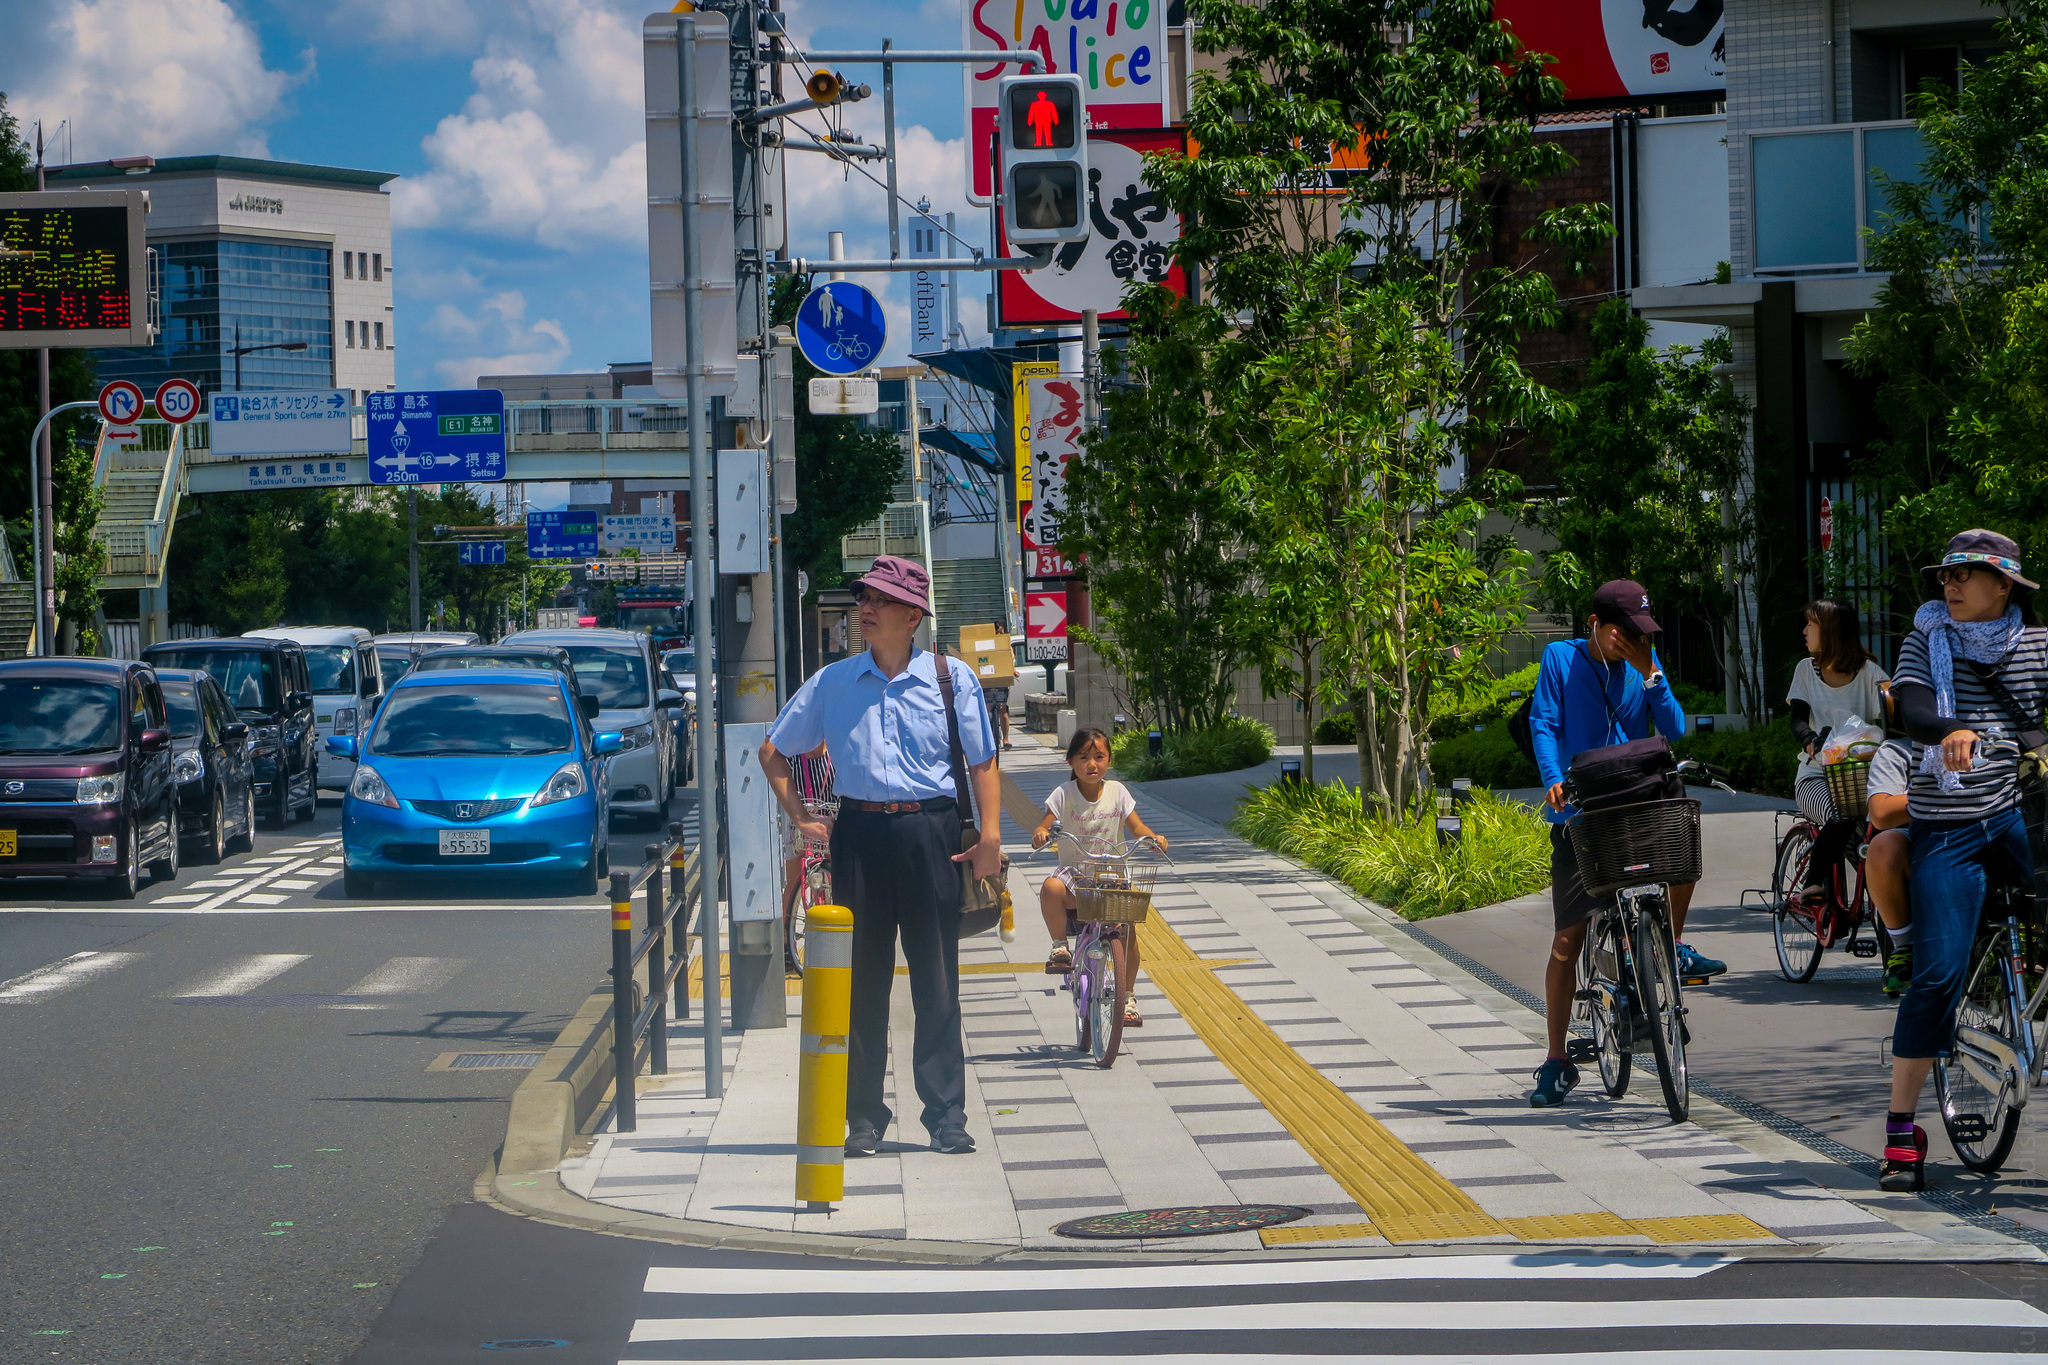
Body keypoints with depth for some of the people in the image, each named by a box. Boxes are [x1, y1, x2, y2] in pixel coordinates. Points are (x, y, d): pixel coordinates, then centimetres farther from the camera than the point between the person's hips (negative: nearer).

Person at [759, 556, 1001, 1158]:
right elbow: (773, 751, 17)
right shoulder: (833, 681, 7)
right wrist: (799, 818, 8)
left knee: (936, 978, 0)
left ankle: (946, 1115, 6)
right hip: (859, 832, 1)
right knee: (863, 978, 4)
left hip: (930, 832, -1)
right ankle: (864, 1116, 10)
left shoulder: (951, 678, 3)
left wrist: (990, 835, -7)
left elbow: (982, 762, 4)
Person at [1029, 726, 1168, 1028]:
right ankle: (1060, 945, -12)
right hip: (1073, 870, -1)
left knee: (1127, 930, -15)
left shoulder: (1117, 791, 3)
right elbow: (1043, 828, -8)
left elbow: (1136, 827, 1)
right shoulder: (1064, 794, -2)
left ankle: (1126, 996, 6)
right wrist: (1040, 835, -33)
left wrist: (1153, 837, -22)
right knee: (1051, 889, -37)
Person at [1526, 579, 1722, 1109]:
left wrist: (1648, 673, -14)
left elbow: (1673, 728, -1)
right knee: (1567, 938, -3)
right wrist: (1554, 780, -22)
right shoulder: (1561, 659, 1)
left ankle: (1672, 946, -5)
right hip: (1577, 813, -2)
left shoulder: (1644, 664, 7)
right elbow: (1543, 722, -6)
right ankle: (1557, 1061, 7)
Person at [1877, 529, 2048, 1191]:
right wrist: (1950, 731, -32)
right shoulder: (1927, 640, 6)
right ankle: (1901, 1130, 1)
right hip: (1947, 826, -1)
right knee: (1937, 974, -8)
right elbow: (1912, 708, -11)